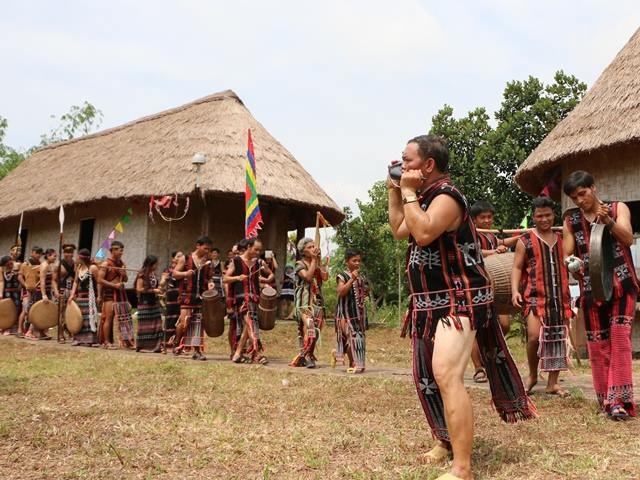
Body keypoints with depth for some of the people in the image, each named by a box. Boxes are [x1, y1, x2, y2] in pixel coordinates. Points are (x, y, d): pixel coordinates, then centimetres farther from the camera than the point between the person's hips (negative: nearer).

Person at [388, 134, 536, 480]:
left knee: (446, 376, -25)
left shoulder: (446, 196, -16)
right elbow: (399, 230, 21)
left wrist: (409, 191, -20)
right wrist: (393, 191, 14)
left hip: (458, 302, -11)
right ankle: (446, 441, 36)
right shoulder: (424, 197, 14)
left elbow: (423, 233, -32)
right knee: (426, 378, 17)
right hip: (431, 303, 11)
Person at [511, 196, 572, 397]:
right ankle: (532, 375, 9)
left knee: (559, 337, 3)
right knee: (535, 336, -16)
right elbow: (517, 267, 1)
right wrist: (515, 290, -12)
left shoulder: (561, 239, 16)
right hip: (535, 295, -4)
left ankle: (553, 383, 13)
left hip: (560, 296, 4)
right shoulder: (525, 241, 4)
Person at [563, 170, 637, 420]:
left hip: (622, 285, -3)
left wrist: (608, 221, -32)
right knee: (596, 344, 3)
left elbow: (628, 238, -15)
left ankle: (618, 399, -13)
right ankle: (606, 399, 13)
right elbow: (567, 255, 8)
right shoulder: (571, 221, 7)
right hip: (591, 289, 3)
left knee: (619, 338, -13)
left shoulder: (618, 208, 1)